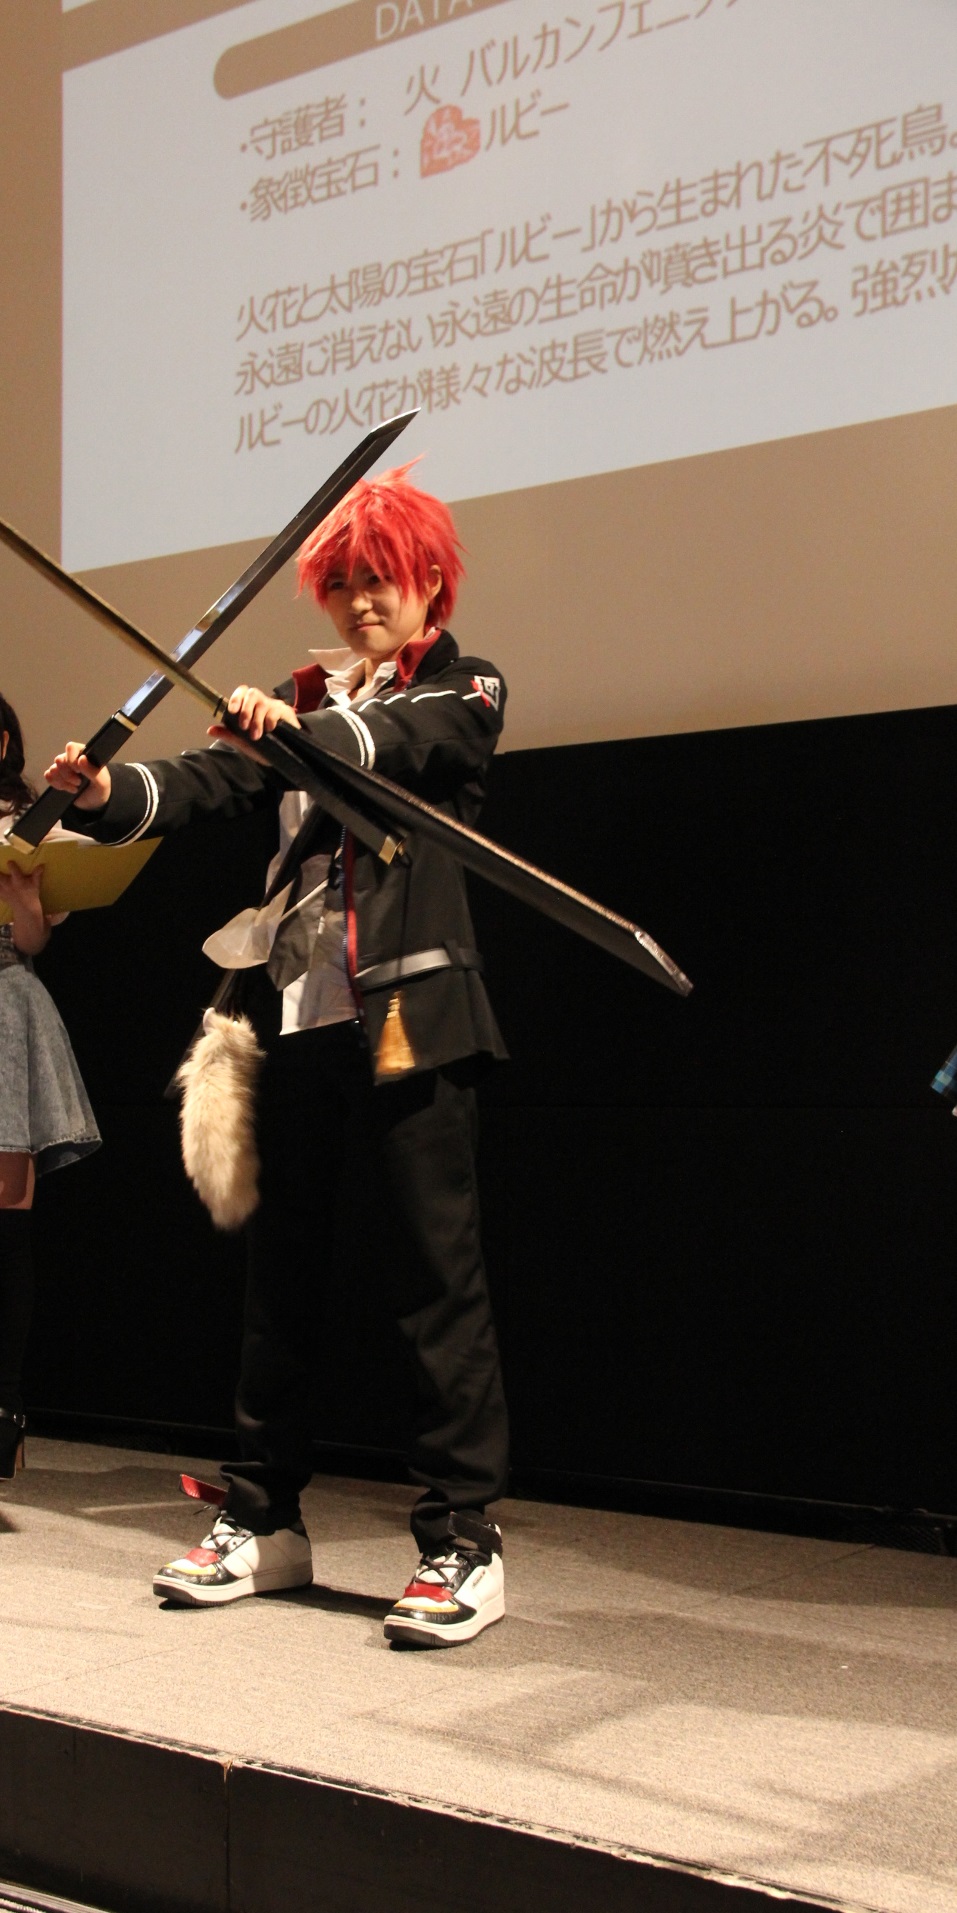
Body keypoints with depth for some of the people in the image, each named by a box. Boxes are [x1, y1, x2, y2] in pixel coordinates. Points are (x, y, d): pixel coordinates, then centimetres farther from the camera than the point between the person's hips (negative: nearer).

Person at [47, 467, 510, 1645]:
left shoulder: (461, 693, 5)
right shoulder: (299, 705, 17)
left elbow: (396, 742, -18)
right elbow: (208, 783, 1)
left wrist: (300, 725, -37)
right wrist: (107, 794, -18)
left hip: (410, 1013, -5)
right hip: (301, 1015, 5)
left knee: (435, 1274, -5)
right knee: (277, 1269, 9)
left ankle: (463, 1545, 1)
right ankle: (264, 1521, 21)